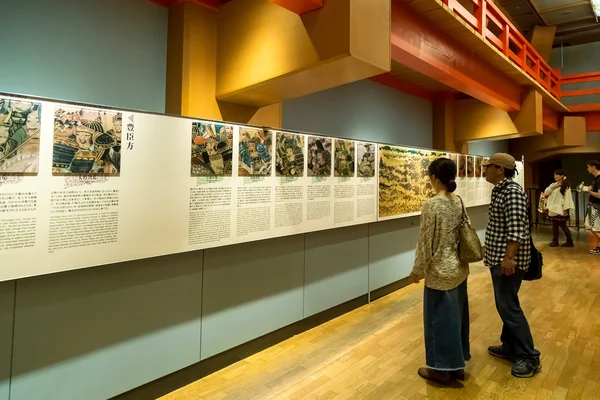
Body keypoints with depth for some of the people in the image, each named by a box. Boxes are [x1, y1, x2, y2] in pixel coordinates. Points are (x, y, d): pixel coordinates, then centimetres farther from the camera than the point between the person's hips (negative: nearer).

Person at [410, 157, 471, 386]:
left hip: (440, 272, -8)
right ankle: (457, 365, 33)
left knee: (440, 318, 6)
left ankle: (442, 369, 20)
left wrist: (417, 270, -6)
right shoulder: (459, 201, 2)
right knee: (456, 315, 18)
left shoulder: (431, 205, -20)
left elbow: (426, 242, -17)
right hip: (459, 268, 8)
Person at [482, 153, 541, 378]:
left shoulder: (512, 191, -18)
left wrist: (509, 257, -25)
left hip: (508, 258, -10)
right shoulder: (499, 190, 12)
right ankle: (510, 347, 29)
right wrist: (491, 252, 22)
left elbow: (516, 229, -24)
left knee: (508, 306, -4)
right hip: (498, 257, 10)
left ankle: (530, 357, 9)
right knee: (504, 304, 16)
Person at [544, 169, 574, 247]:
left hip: (561, 209, -6)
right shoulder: (553, 184, 12)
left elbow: (567, 198, -10)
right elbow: (546, 192, 2)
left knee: (563, 225, -2)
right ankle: (555, 241, 13)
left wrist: (566, 209, -15)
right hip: (553, 209, 6)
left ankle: (570, 242, 9)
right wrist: (553, 187, -13)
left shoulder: (566, 186, -6)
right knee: (554, 225, 8)